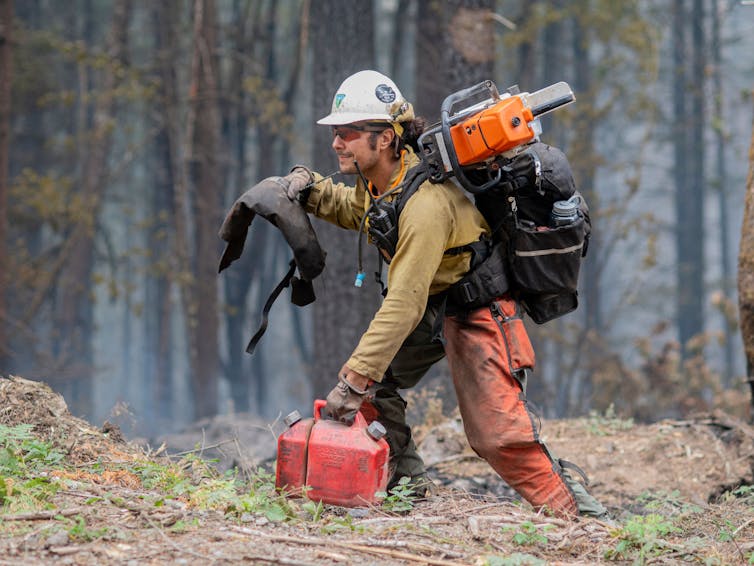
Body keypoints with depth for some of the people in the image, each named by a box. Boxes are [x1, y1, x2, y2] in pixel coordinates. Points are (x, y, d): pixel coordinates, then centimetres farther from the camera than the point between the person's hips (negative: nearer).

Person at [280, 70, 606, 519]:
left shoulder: (425, 203, -33)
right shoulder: (379, 178, -5)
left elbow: (403, 304, -36)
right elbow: (356, 210, 21)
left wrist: (355, 379, -38)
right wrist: (311, 188, -1)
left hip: (478, 312, -9)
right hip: (431, 306, 9)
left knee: (499, 434, -16)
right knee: (373, 388, 1)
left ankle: (575, 509, -7)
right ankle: (408, 483, 11)